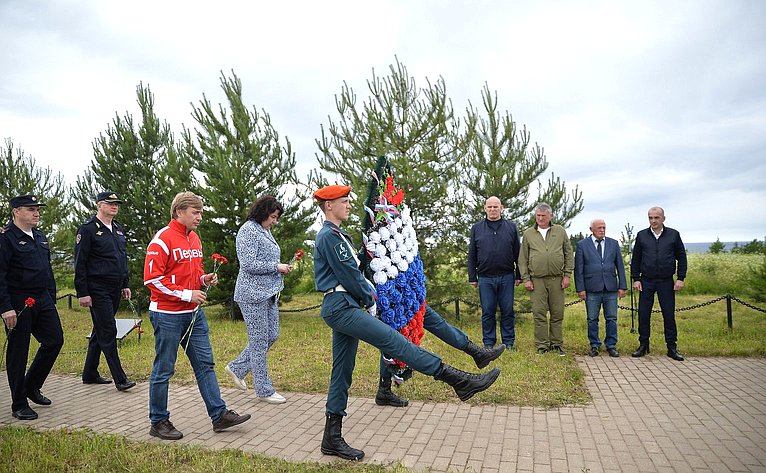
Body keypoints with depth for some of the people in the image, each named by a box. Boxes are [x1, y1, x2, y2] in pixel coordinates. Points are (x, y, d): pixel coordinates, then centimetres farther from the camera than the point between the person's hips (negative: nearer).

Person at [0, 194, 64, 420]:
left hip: (42, 301, 7)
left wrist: (52, 299, 17)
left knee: (55, 341, 7)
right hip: (18, 305, -7)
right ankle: (19, 405, 15)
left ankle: (32, 387, 27)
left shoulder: (40, 237, 14)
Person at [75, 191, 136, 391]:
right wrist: (82, 293, -14)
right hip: (97, 290, -8)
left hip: (115, 289, 8)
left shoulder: (118, 229, 14)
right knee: (108, 332, -7)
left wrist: (125, 285, 18)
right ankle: (120, 379, -2)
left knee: (100, 331, 15)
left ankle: (89, 374, 27)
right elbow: (80, 263, -11)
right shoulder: (88, 229, -9)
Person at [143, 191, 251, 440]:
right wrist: (186, 294, -20)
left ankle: (219, 415, 15)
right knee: (163, 370, 5)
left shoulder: (194, 238, 13)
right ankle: (159, 422, 19)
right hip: (168, 315, -8)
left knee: (205, 363, 9)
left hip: (194, 313, 8)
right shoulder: (162, 240, -13)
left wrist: (204, 279, 3)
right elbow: (152, 278, -18)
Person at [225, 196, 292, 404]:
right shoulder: (248, 230, -12)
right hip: (253, 293, -10)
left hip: (268, 293, 10)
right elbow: (248, 264, -20)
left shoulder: (265, 231, 15)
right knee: (259, 341, -1)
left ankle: (237, 368, 29)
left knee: (272, 336, 14)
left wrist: (281, 268, 7)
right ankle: (264, 390, 10)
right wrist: (276, 267, -14)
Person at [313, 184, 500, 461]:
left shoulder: (335, 235, 22)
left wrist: (368, 292, 12)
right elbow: (348, 275, -14)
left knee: (342, 373, 11)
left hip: (342, 309, 11)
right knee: (394, 341, -16)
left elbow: (353, 270, 23)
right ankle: (459, 380, -18)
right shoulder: (330, 236, -11)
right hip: (341, 307, -11)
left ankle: (332, 439, 17)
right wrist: (369, 301, -2)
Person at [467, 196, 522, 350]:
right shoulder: (477, 228, 8)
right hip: (485, 278, 0)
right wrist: (472, 277, 4)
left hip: (507, 277, 0)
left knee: (507, 311, 6)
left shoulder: (511, 227, 7)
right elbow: (472, 255, 8)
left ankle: (509, 343, 17)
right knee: (487, 312, 5)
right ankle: (488, 344, 16)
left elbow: (517, 254, 8)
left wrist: (518, 275, 3)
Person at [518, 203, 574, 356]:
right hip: (536, 280, -1)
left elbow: (568, 254, 10)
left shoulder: (560, 231, 10)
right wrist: (526, 279, 0)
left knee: (557, 313, 5)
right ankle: (542, 345, 8)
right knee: (539, 313, -1)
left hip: (556, 279, 1)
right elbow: (523, 259, 7)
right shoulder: (528, 234, 8)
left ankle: (556, 344, 16)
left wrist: (567, 275, 2)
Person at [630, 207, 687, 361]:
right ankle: (643, 345, 15)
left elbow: (681, 257, 5)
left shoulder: (673, 235, 3)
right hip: (646, 282, 1)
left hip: (666, 282, -1)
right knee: (643, 314, 3)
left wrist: (680, 278, -2)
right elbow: (635, 259, 7)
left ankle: (672, 347, 14)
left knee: (669, 315, 3)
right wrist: (635, 279, 1)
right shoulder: (641, 235, 5)